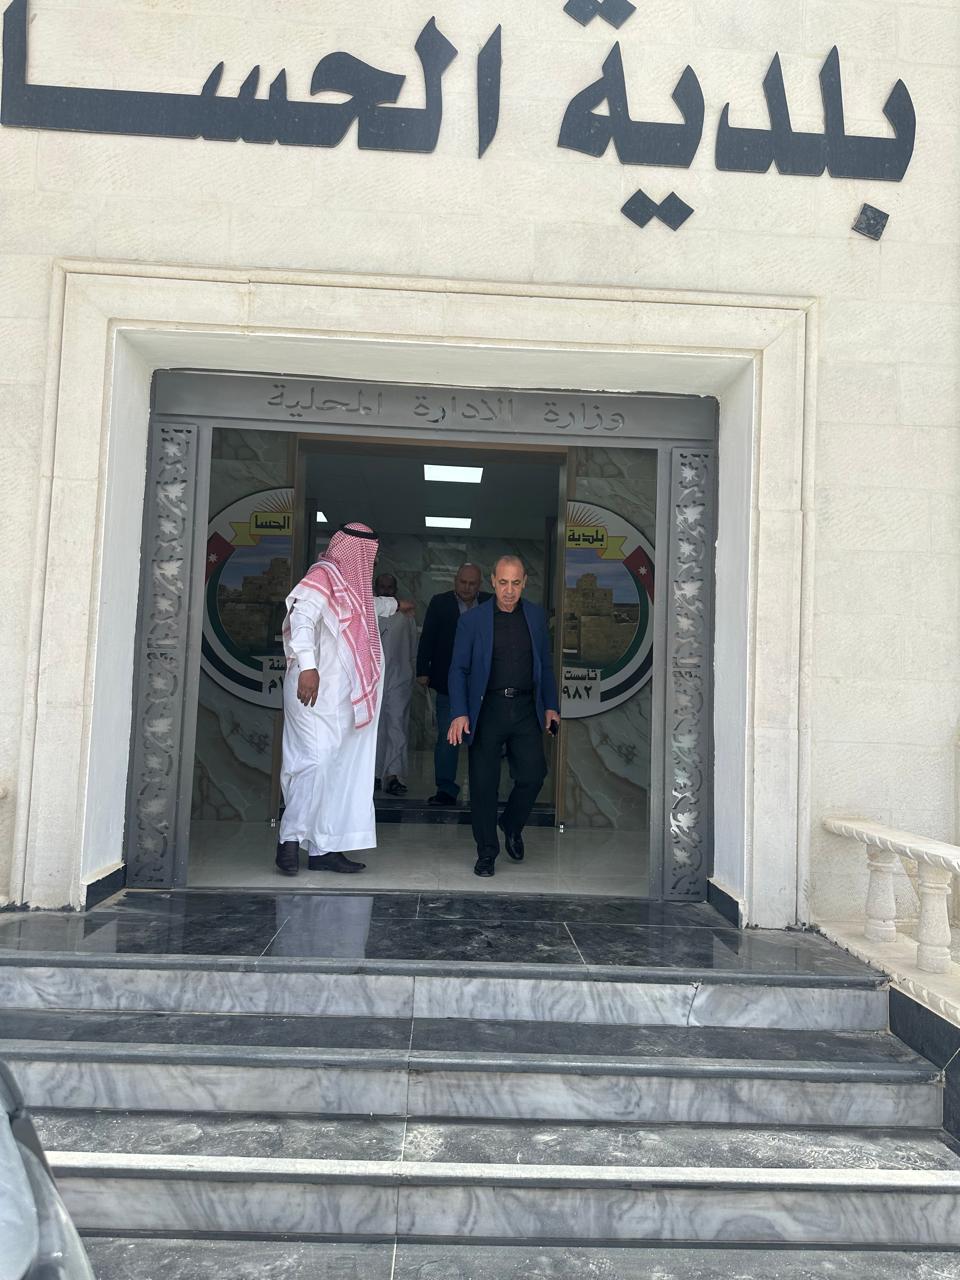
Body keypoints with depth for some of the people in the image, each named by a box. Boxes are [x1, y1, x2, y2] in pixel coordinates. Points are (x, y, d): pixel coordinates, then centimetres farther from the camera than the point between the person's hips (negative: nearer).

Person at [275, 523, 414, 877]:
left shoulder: (348, 582, 20)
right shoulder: (323, 575, -8)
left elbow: (367, 605, 44)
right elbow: (302, 617, -24)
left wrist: (396, 604, 62)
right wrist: (307, 665, -37)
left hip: (342, 695, 9)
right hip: (316, 690, -9)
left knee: (337, 769, 5)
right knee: (317, 763, -15)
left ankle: (324, 848, 9)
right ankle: (291, 837, -2)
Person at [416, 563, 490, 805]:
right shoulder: (440, 603, 4)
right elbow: (427, 638, 2)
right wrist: (423, 671, -5)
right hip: (448, 683, -1)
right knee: (447, 737, 1)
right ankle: (446, 789, 6)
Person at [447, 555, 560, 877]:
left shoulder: (536, 616, 9)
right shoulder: (472, 620, 0)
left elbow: (546, 665, 16)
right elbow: (458, 669, 0)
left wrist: (551, 706, 9)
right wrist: (459, 714, -9)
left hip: (525, 708, 2)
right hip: (488, 709, -2)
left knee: (533, 775, -3)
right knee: (484, 783, 1)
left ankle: (512, 827, 26)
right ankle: (487, 852, 16)